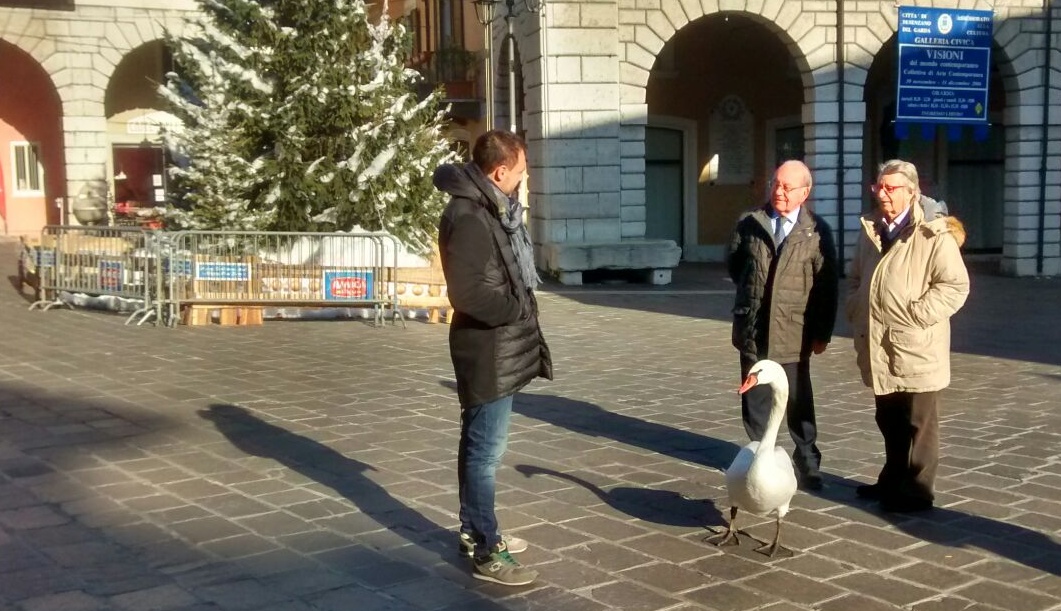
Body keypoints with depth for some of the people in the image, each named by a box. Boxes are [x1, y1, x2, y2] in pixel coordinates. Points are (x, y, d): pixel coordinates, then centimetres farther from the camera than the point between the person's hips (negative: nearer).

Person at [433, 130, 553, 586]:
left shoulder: (492, 206, 11)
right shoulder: (468, 218, -21)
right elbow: (467, 292, -27)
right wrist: (518, 309, -15)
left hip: (501, 348, 10)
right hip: (488, 351, -10)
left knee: (480, 445, 18)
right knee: (485, 450, -2)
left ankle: (476, 533, 30)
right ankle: (486, 552, 6)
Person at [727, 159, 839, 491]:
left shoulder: (817, 231, -5)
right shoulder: (749, 223, 2)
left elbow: (827, 286, -3)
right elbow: (733, 263, 18)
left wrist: (822, 333, -5)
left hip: (793, 331, -2)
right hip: (752, 329, 2)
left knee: (799, 402, 8)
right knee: (755, 400, 10)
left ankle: (807, 464, 21)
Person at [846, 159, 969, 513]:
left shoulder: (933, 234, -10)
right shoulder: (870, 229, 14)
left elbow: (956, 285, -13)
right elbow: (856, 278, 26)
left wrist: (917, 314, -18)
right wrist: (855, 309, 11)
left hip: (916, 347, -7)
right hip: (879, 347, 7)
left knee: (918, 424, 2)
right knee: (889, 422, 18)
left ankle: (916, 490, 11)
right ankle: (893, 480, 31)